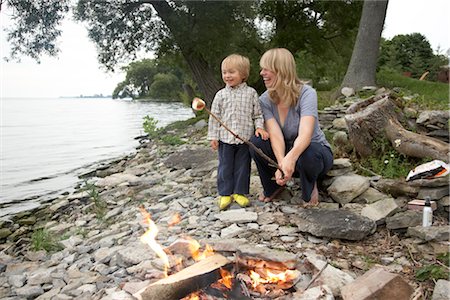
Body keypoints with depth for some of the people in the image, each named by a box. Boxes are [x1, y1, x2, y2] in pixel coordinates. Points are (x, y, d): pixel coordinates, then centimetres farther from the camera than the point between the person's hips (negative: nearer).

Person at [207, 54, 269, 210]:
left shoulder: (251, 93, 1)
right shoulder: (221, 95, 2)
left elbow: (257, 114, 6)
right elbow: (215, 117, 3)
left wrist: (259, 127, -10)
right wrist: (213, 136, 0)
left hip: (245, 138, 0)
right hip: (225, 138, 0)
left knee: (243, 166, 8)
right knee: (225, 167, 7)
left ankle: (239, 192, 22)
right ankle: (225, 193, 19)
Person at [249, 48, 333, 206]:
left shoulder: (306, 93, -23)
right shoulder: (265, 100, -12)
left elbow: (305, 135, -37)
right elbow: (275, 135, -24)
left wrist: (290, 158, -57)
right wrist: (281, 163, -44)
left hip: (316, 151, -3)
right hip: (283, 153, 4)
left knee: (306, 154, -39)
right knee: (255, 142, -23)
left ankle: (311, 186, -3)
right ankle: (274, 186, 2)